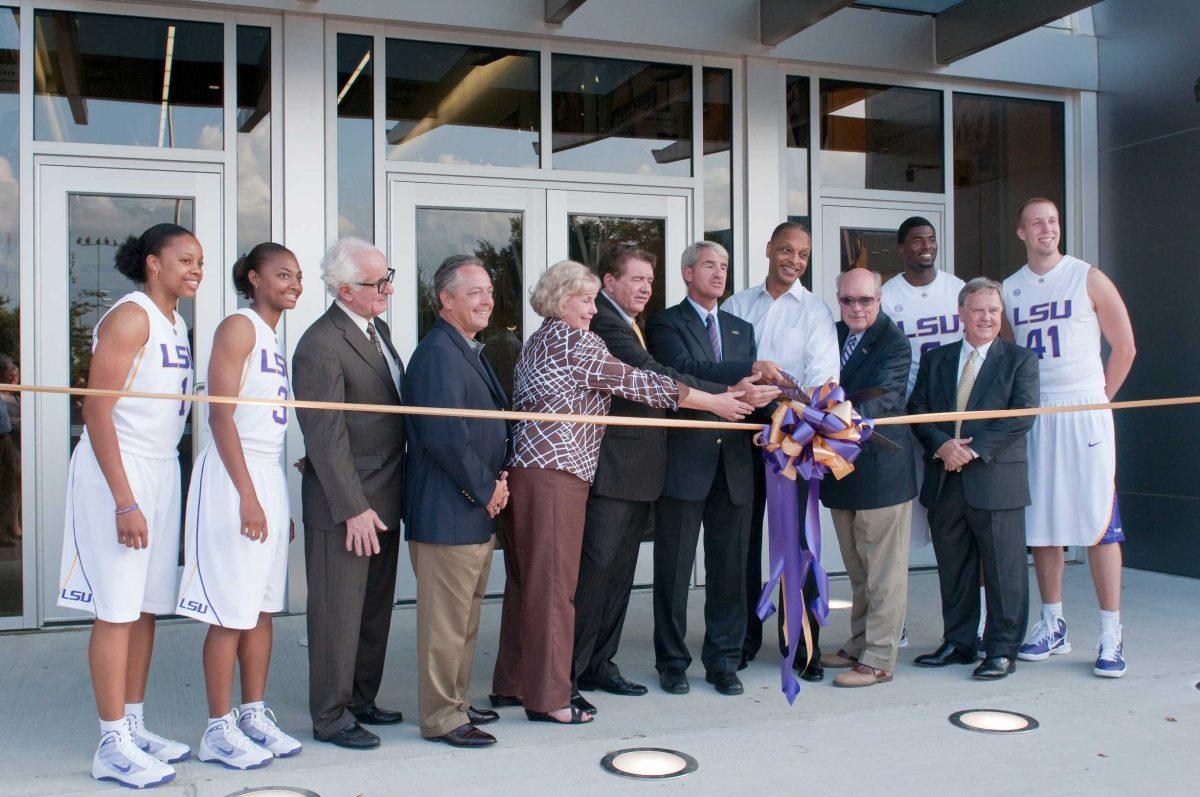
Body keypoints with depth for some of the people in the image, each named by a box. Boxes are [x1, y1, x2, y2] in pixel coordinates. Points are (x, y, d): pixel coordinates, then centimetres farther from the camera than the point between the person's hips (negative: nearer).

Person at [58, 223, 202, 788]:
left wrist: (159, 490, 15)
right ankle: (112, 746, 3)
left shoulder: (176, 325, 14)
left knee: (147, 608, 11)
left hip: (162, 472, 8)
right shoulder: (129, 317, -12)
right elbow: (96, 411, -17)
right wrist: (124, 501, -20)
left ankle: (133, 726, 22)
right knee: (117, 610, -5)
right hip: (116, 473, -8)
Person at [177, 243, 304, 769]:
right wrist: (247, 495, -19)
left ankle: (254, 716, 22)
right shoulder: (238, 328, -8)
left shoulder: (274, 340, 17)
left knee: (262, 607, 12)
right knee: (231, 613, -3)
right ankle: (219, 730, 7)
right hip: (233, 475, -8)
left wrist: (282, 503, 18)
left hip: (269, 474, 8)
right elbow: (220, 415, -15)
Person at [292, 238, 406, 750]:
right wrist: (353, 508, -20)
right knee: (339, 613, 2)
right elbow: (325, 436, -19)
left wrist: (385, 499, 14)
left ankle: (360, 700, 31)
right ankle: (331, 717, 16)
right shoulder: (320, 346, -17)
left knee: (375, 610, 17)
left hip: (384, 497, 9)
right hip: (344, 503, -9)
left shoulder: (378, 328, 12)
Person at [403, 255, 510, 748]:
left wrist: (495, 479, 5)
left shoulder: (470, 352, 16)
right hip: (447, 514, -11)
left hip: (477, 511, 11)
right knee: (446, 620, 0)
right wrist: (486, 489, -15)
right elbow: (443, 435, -25)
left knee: (466, 616, 19)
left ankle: (454, 703, 32)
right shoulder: (438, 353, -17)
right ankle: (441, 718, 12)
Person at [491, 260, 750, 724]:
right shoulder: (573, 340, -8)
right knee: (552, 583, -5)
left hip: (524, 469, 10)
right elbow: (634, 383, -10)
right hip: (555, 472, -10)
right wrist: (712, 402, -6)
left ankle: (513, 684, 23)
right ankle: (548, 696, 0)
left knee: (526, 579, 14)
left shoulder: (540, 341, 21)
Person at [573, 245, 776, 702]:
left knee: (620, 568, 13)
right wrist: (731, 395, -27)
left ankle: (599, 664, 22)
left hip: (640, 471, 10)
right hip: (612, 470, -10)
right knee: (596, 566, -7)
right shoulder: (605, 324, -15)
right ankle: (568, 669, 2)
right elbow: (656, 379, -24)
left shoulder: (629, 325, 18)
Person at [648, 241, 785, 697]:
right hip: (685, 462, -5)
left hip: (733, 465, 5)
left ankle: (723, 661, 20)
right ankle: (672, 662, 16)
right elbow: (684, 369, -19)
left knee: (729, 568, 9)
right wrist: (751, 369, -24)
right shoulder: (666, 324, 0)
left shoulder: (741, 329, 19)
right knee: (674, 569, 4)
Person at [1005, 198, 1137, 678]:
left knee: (1099, 521, -5)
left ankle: (1110, 636, 1)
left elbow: (1124, 347, 4)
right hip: (1032, 416, 4)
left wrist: (1097, 400, 2)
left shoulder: (1088, 279, 1)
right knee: (1040, 523, 7)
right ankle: (1053, 626, 18)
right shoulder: (1008, 290, 10)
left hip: (1084, 412, -3)